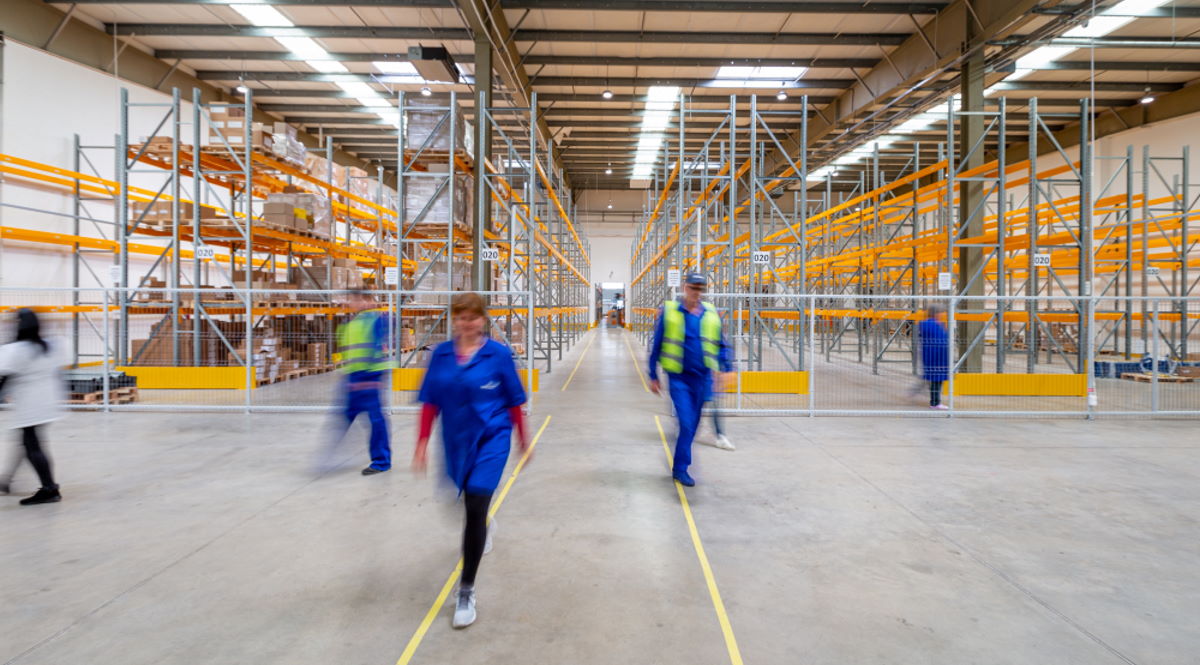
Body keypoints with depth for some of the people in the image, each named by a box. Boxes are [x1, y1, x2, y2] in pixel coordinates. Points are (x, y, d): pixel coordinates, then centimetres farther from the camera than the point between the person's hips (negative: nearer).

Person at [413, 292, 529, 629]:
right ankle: (484, 527, 60)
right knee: (470, 502, 22)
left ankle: (467, 591, 2)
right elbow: (430, 402, 2)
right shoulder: (441, 354, -1)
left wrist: (523, 439, 6)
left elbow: (514, 400, -1)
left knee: (475, 507, -12)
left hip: (491, 438, -4)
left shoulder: (499, 354, -9)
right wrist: (422, 443, -2)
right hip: (456, 440, 4)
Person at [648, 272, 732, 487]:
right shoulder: (668, 312, -4)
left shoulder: (711, 314, 5)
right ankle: (680, 468, 3)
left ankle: (679, 466, 28)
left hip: (703, 378, 4)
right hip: (679, 378, -4)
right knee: (686, 423, -12)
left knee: (692, 425, 11)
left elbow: (721, 345, 14)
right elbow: (656, 346, 1)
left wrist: (723, 369, 2)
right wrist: (653, 377, 2)